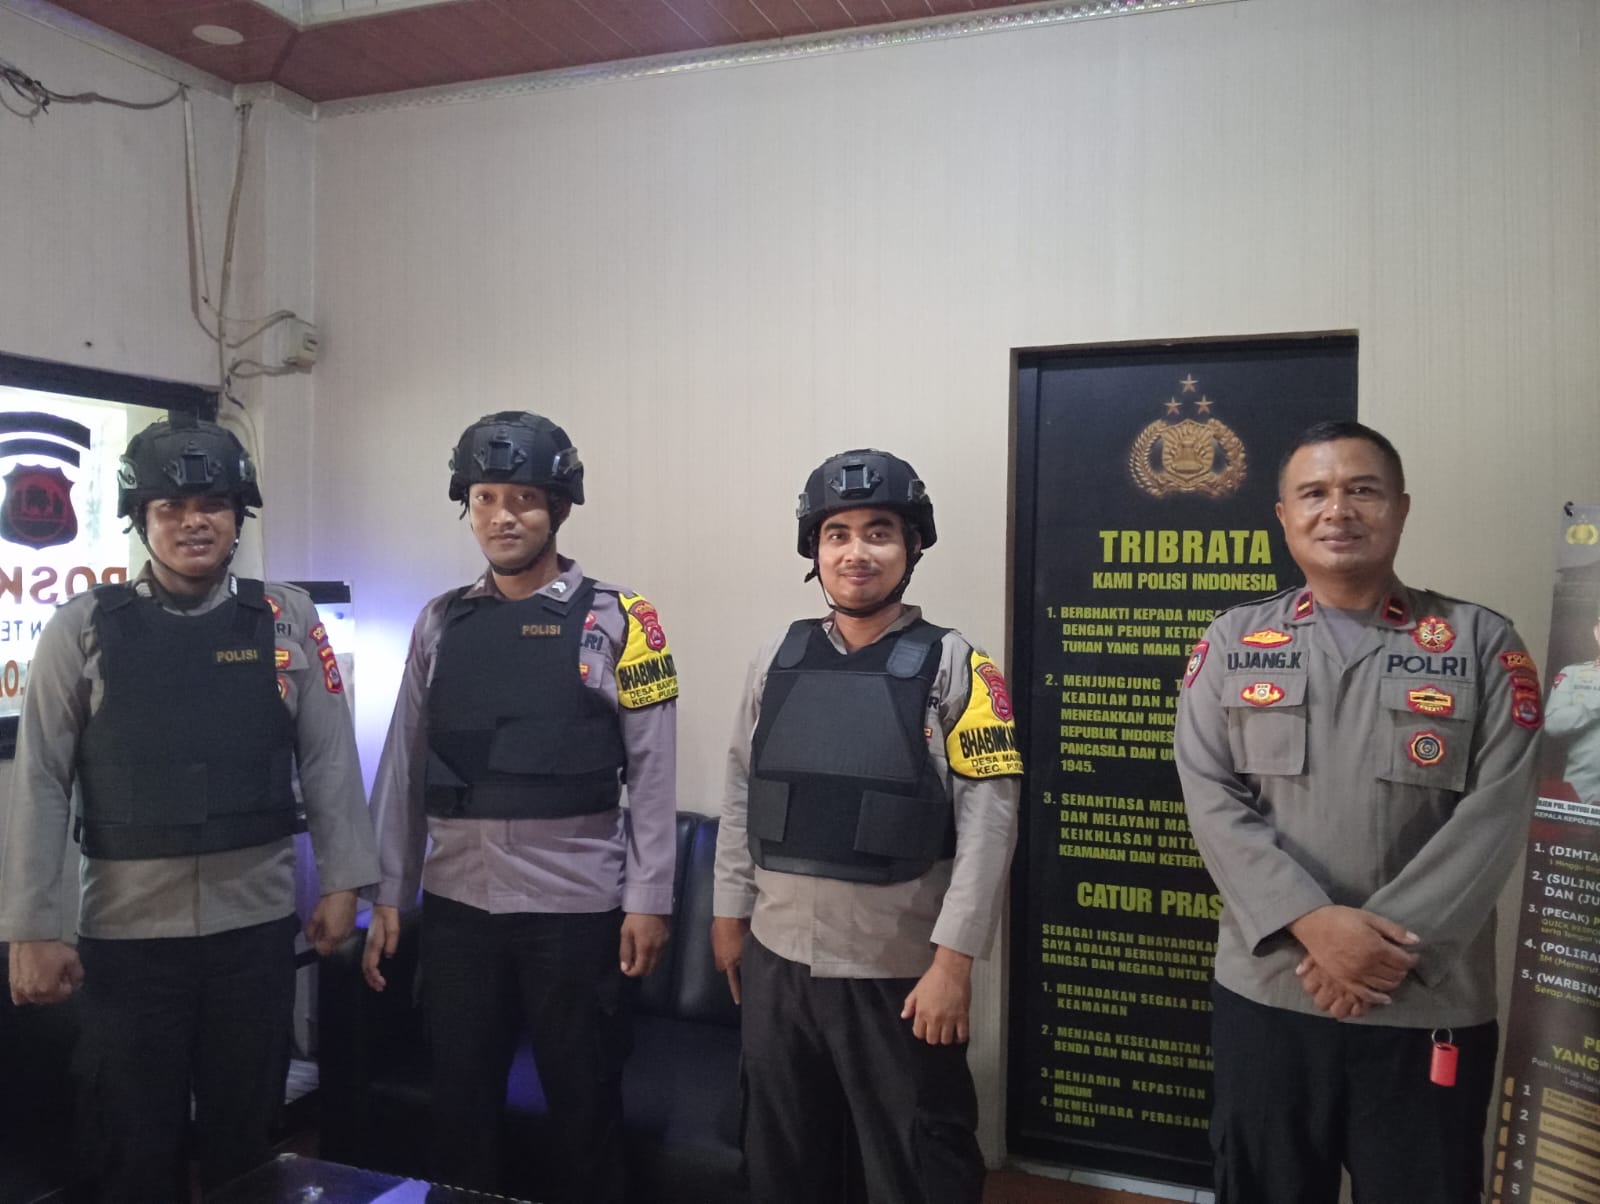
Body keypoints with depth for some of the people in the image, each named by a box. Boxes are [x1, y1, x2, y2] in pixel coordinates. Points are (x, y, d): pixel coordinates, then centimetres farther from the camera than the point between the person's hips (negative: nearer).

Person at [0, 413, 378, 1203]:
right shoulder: (83, 628, -3)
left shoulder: (285, 619, -1)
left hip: (257, 923, 1)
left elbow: (328, 758, 1)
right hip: (127, 931, 0)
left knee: (247, 1139, 15)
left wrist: (342, 882, 0)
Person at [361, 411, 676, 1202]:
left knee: (584, 1104, 11)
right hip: (457, 905, 4)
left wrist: (648, 900, -9)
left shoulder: (617, 620, -5)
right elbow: (404, 766, 8)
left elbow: (653, 771, -6)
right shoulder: (440, 624, 6)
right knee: (459, 1101, 16)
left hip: (575, 906, -3)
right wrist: (387, 896, 7)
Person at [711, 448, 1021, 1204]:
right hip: (776, 959, 4)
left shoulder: (956, 667, -9)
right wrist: (729, 913, 11)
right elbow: (741, 794, 9)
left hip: (897, 972, -3)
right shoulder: (777, 660, 3)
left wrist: (953, 961, -15)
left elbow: (988, 821, -12)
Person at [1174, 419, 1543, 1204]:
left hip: (1430, 1005, 0)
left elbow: (1496, 813, -6)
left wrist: (1393, 943, -15)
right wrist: (1312, 922, -17)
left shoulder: (1483, 644, 2)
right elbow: (1211, 800, -5)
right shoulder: (1231, 643, 4)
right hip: (1265, 992, 1)